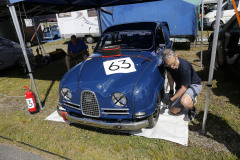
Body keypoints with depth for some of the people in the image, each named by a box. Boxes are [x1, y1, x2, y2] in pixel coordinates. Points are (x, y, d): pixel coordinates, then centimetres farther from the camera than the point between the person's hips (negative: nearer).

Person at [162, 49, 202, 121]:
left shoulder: (185, 68, -37)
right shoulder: (168, 64, -19)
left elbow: (183, 88, -28)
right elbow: (170, 75, 3)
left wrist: (172, 99, -22)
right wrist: (171, 90, 9)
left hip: (194, 85, -6)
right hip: (179, 86, 6)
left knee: (184, 102, -39)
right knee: (174, 111, 4)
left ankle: (192, 110, -2)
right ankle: (189, 99, 26)